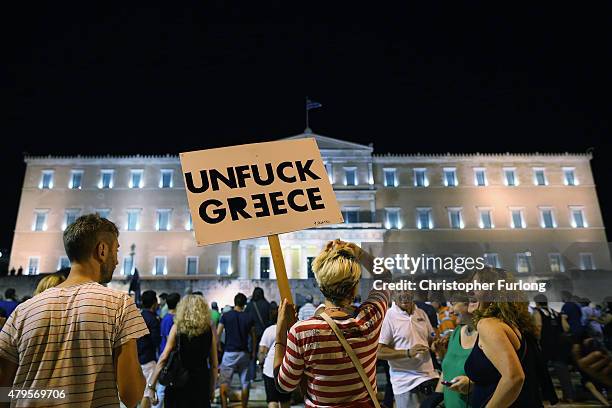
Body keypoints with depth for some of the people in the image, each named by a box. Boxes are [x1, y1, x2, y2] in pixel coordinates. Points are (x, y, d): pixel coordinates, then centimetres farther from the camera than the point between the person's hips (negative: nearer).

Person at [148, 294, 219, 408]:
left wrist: (152, 385, -2)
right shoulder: (209, 330, 0)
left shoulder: (177, 327, -2)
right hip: (201, 383, 1)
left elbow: (164, 358, -7)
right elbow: (214, 365, 3)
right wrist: (212, 389, 13)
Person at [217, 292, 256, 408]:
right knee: (245, 383, 12)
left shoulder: (226, 316, -4)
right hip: (244, 353, 2)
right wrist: (253, 352, 13)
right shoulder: (249, 318, 1)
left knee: (224, 382, 6)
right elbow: (253, 337, 4)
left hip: (229, 352, -2)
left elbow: (218, 333, -7)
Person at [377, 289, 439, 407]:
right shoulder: (389, 316, -14)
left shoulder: (421, 313, 5)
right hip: (406, 381, -5)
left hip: (429, 376, 5)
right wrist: (408, 353, -22)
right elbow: (381, 352, -14)